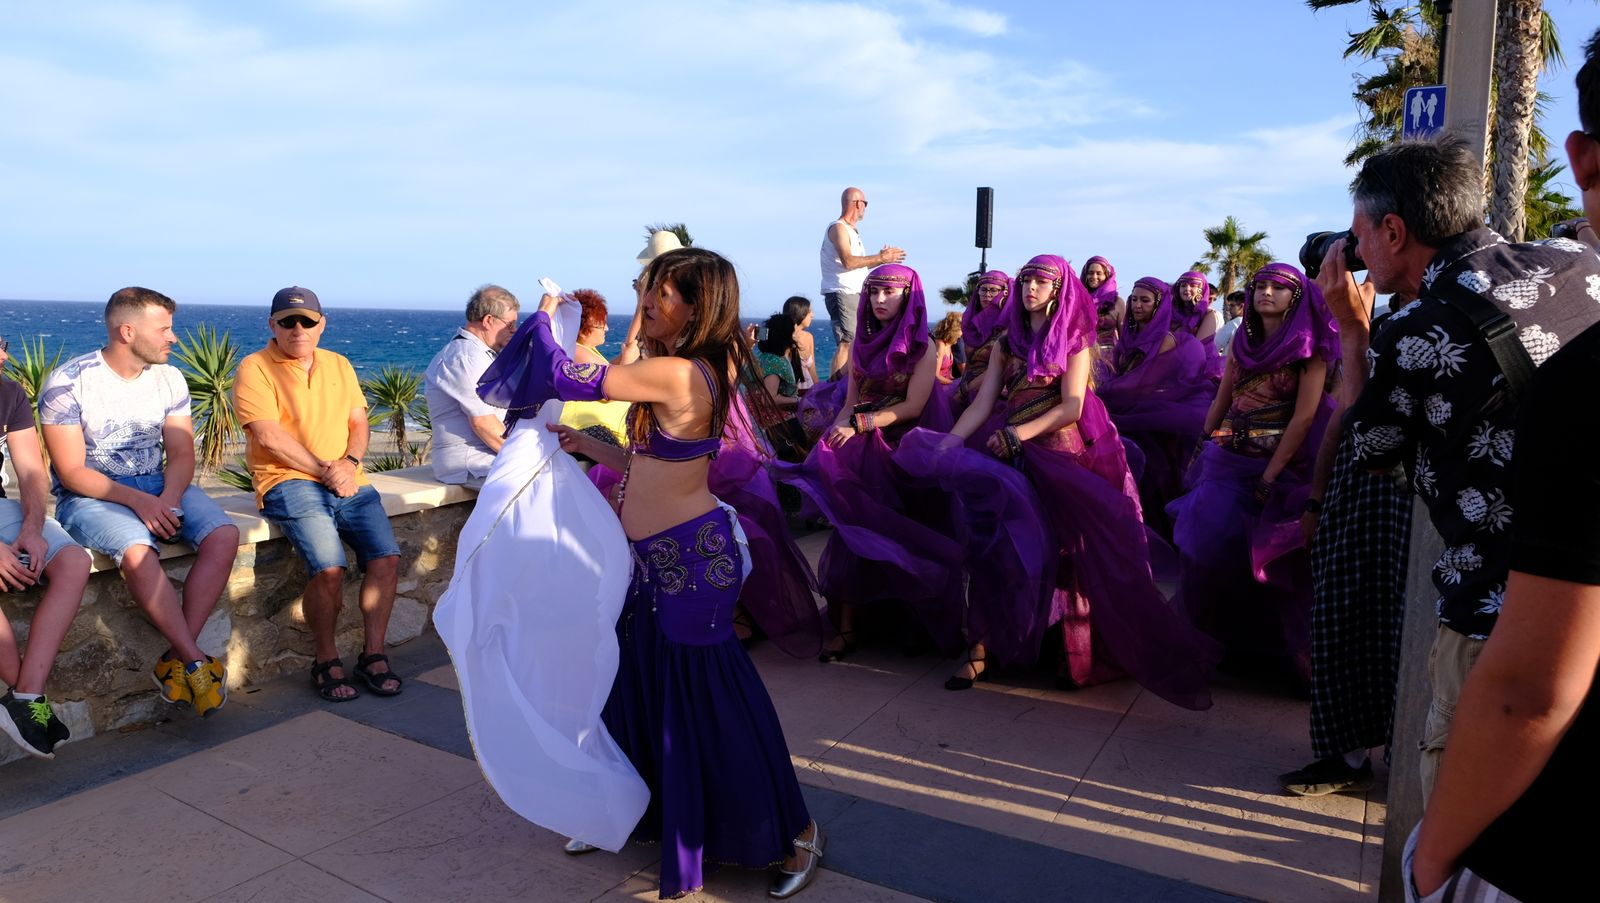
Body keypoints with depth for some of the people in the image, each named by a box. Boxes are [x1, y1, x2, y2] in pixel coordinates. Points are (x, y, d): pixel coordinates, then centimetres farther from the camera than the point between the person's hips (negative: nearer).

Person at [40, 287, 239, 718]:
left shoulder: (169, 378, 6)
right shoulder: (68, 383, -9)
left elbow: (181, 454, 4)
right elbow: (71, 472, -12)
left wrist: (169, 499, -16)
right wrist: (136, 501, -24)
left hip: (161, 488, 5)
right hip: (90, 496, -4)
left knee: (223, 535, -24)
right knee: (138, 551, -36)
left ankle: (176, 660, -23)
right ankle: (197, 663, -28)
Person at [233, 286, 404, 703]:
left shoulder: (338, 365, 19)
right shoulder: (255, 368, 1)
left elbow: (358, 422, 14)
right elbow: (268, 436, -9)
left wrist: (349, 463, -7)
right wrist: (325, 471, -11)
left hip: (348, 479, 5)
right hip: (289, 482, -5)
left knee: (386, 556, -17)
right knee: (329, 567, -26)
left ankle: (373, 654, -2)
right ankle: (326, 661, -4)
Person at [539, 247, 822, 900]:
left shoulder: (673, 373, -22)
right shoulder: (702, 371, 8)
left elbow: (565, 379, -17)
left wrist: (545, 317, 1)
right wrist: (586, 446, 13)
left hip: (689, 558, -10)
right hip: (658, 558, 10)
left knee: (710, 705, 3)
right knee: (638, 688, 19)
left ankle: (794, 832, 20)